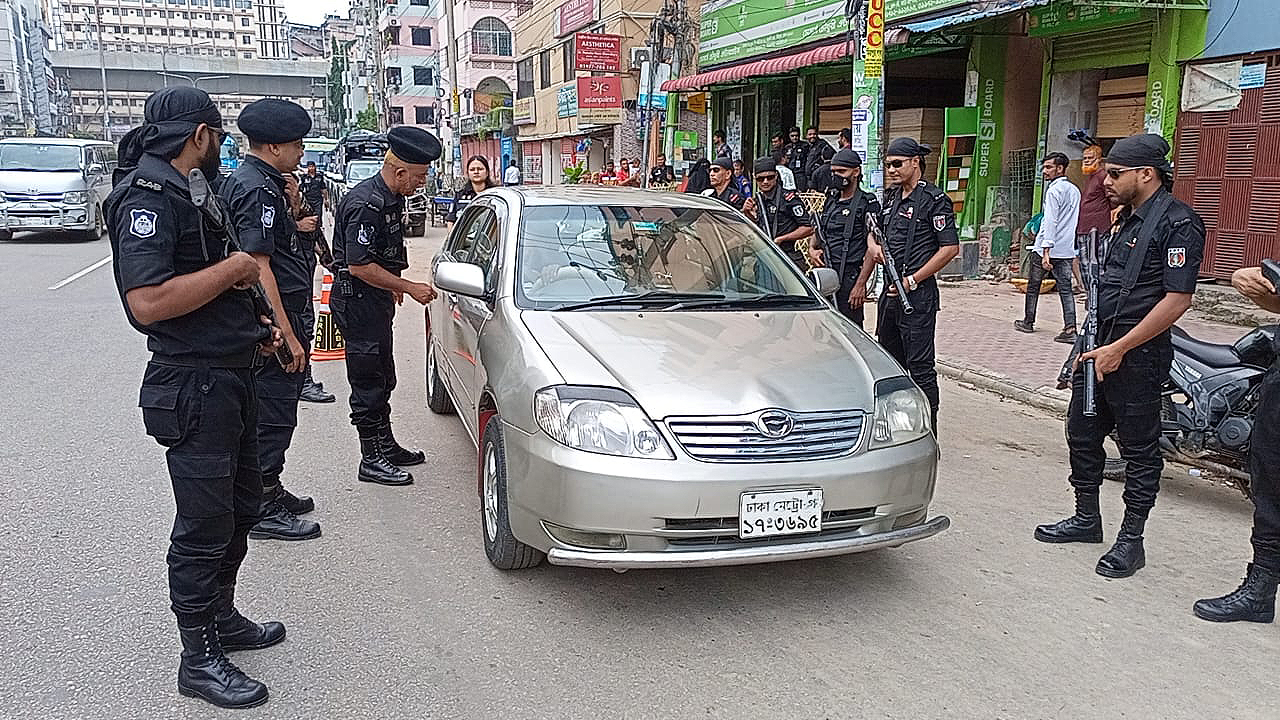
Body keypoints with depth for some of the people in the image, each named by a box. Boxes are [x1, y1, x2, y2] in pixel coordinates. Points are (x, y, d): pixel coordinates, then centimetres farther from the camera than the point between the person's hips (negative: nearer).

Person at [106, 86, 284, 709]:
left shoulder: (184, 191, 17)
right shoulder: (146, 196, -16)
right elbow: (147, 302, -29)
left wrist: (251, 323, 12)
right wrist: (233, 268, -19)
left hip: (230, 376, 10)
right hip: (193, 386, -10)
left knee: (240, 507, 20)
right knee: (204, 526, 0)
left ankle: (222, 618, 37)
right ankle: (199, 660, 14)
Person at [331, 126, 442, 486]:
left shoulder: (390, 198, 9)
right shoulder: (365, 204, -22)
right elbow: (360, 266, -26)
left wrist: (393, 286, 25)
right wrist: (409, 288, -22)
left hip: (376, 299, 10)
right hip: (358, 301, -10)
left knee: (383, 378, 17)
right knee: (368, 382, -3)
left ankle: (386, 447, 28)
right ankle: (372, 460, 5)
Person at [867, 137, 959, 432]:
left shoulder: (934, 199, -9)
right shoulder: (891, 197, 15)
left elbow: (950, 248, -15)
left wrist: (912, 280, -17)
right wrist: (873, 244, 5)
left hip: (918, 295, -8)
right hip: (890, 292, 9)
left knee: (920, 367, -6)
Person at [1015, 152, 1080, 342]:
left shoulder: (1054, 190, -12)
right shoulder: (1075, 191, 14)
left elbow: (1051, 222, -19)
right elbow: (1076, 221, 20)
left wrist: (1046, 251, -24)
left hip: (1045, 248, -6)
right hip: (1067, 250, 7)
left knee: (1033, 285, 11)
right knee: (1065, 288, 1)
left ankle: (1028, 322, 24)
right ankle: (1070, 329, -11)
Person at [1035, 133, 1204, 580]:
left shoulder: (1178, 223, -14)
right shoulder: (1126, 219, 14)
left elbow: (1178, 299, -21)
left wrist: (1119, 349, -21)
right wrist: (1092, 343, 11)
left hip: (1137, 358, -9)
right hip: (1099, 349, 9)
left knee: (1140, 450, 3)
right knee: (1082, 435, 16)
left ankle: (1130, 542, 14)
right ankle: (1087, 519, 31)